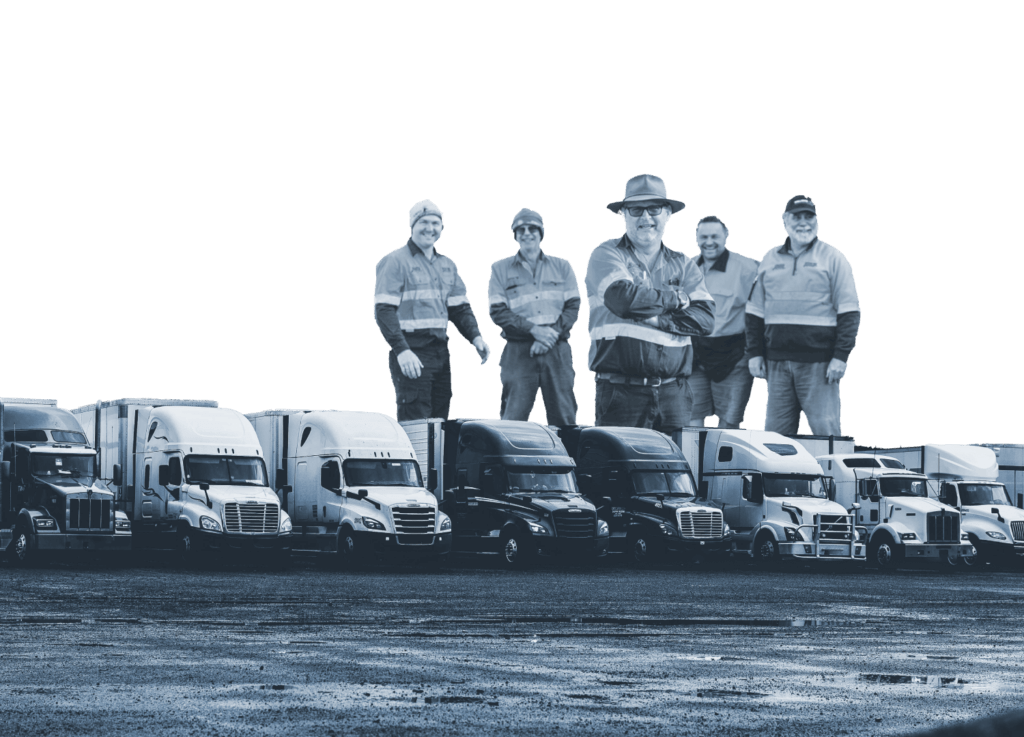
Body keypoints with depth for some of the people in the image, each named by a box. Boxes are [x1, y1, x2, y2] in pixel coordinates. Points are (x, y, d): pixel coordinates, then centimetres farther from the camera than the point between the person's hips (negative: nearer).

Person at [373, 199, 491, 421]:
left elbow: (460, 308, 20)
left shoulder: (447, 265, 17)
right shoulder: (395, 261, -5)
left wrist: (476, 337, 1)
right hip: (411, 352, -7)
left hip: (441, 351, 7)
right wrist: (401, 350, -23)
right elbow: (383, 310, -12)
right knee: (414, 426, -11)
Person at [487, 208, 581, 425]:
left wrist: (552, 333, -10)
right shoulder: (501, 269, 9)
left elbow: (574, 307, 7)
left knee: (564, 418, -1)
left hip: (557, 351, 1)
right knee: (513, 418, -8)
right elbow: (497, 312, 0)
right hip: (518, 352, -1)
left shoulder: (562, 267, 14)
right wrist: (533, 330, -12)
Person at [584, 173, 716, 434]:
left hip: (673, 392, 4)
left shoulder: (684, 265, 15)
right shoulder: (607, 255, 4)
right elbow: (623, 299, -15)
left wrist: (658, 320, -12)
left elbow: (705, 318, 1)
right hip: (620, 390, -3)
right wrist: (677, 298, -2)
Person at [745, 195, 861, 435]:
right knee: (775, 431, 4)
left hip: (818, 361, -4)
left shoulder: (832, 258, 2)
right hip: (777, 360, 4)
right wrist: (754, 353, 8)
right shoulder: (770, 259, 15)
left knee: (825, 429, -8)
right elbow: (755, 311, 18)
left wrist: (841, 356, -11)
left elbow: (849, 312, -2)